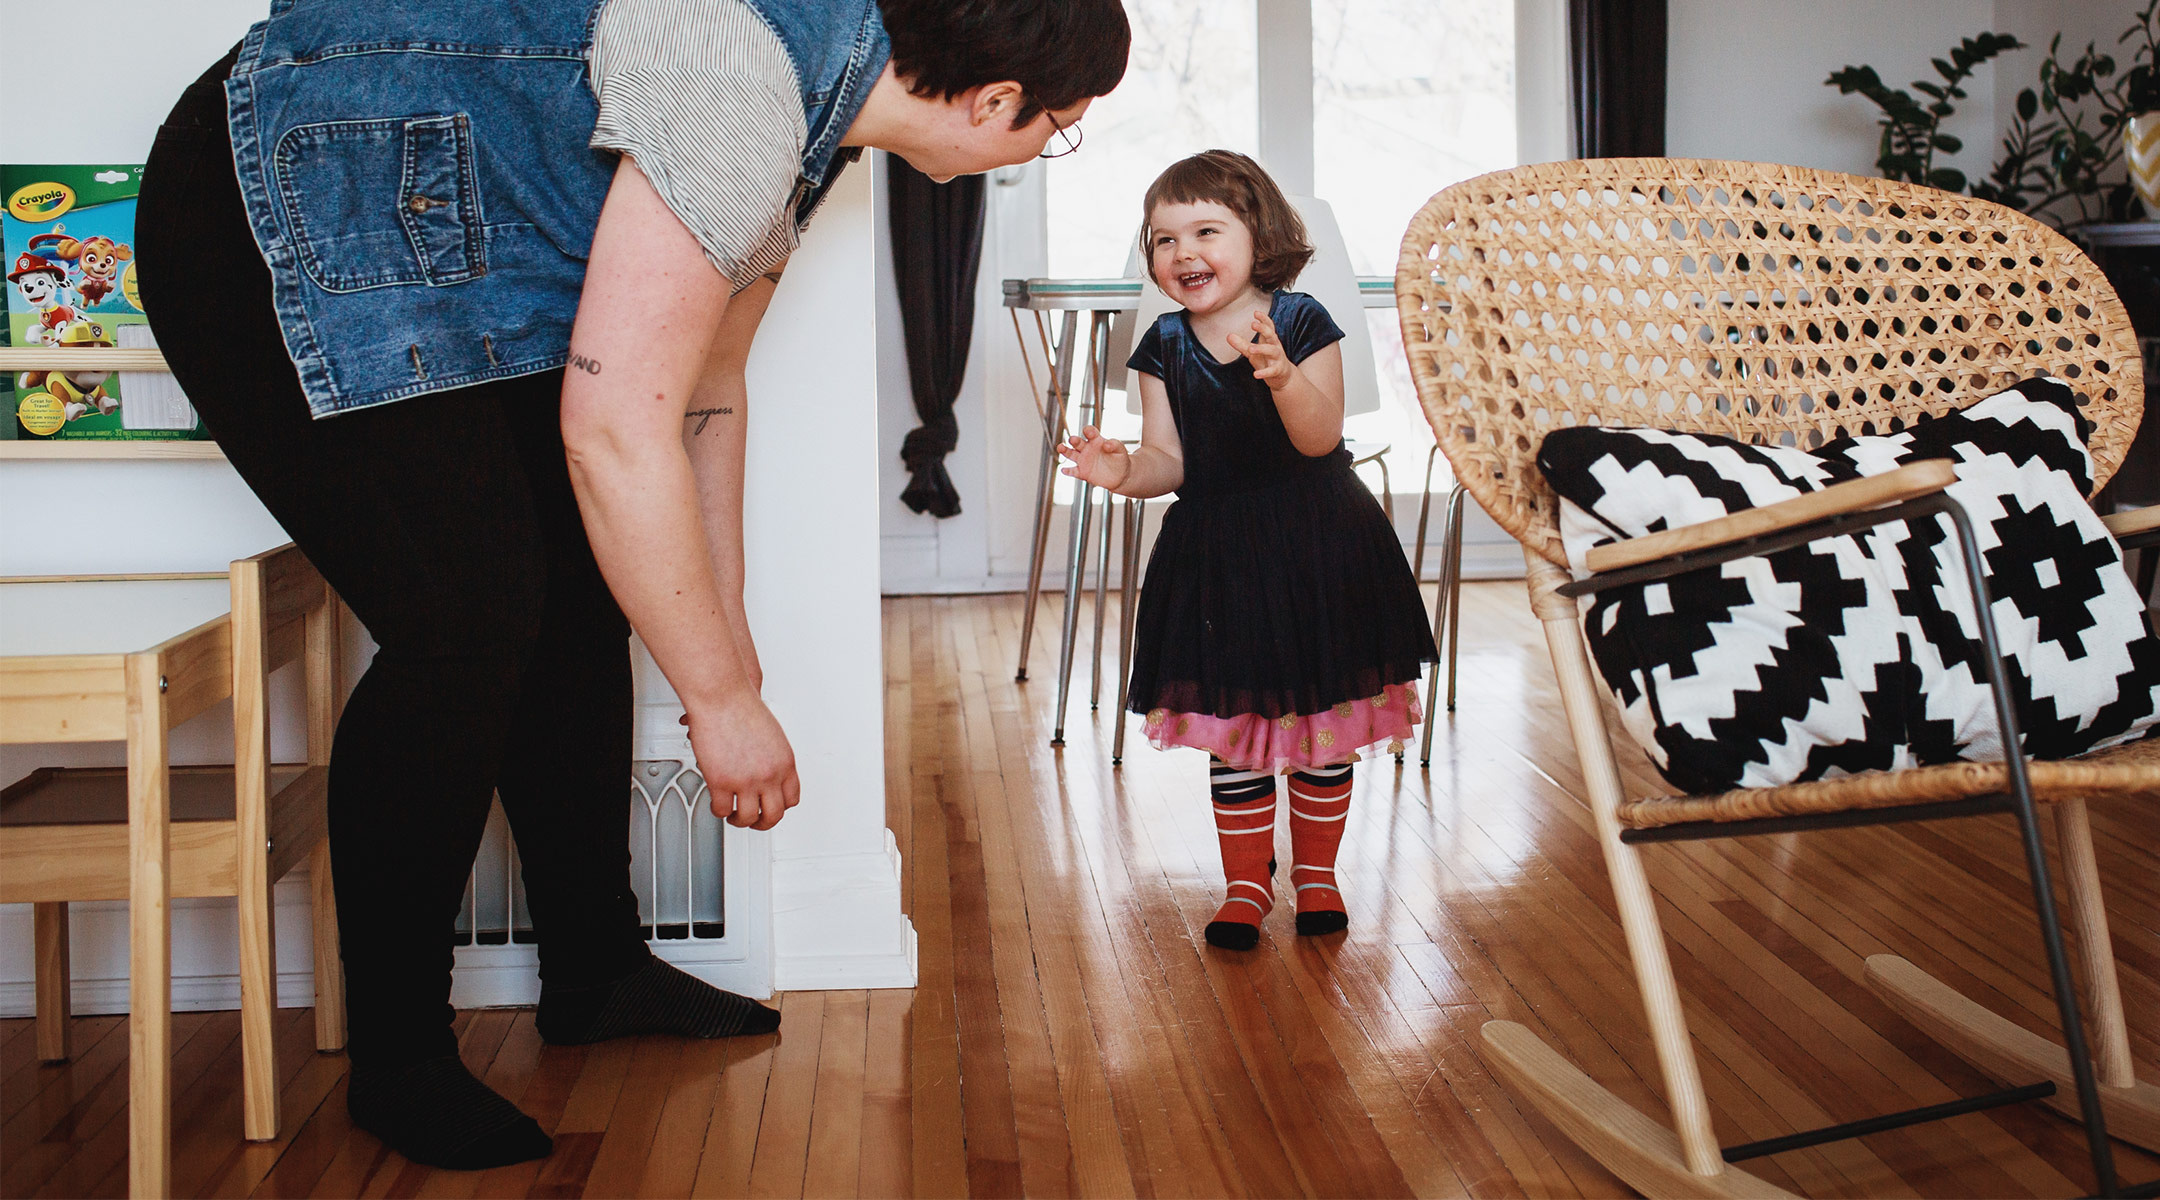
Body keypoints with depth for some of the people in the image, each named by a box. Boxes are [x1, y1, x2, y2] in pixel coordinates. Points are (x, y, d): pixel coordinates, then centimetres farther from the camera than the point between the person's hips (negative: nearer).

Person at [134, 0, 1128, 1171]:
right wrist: (724, 699, -19)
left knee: (584, 596, 7)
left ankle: (594, 974, 23)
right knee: (472, 623, -16)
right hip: (273, 226, -10)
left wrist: (728, 651, 17)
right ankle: (396, 1062, 1)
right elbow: (613, 428, -29)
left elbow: (704, 393, 14)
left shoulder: (817, 105, 5)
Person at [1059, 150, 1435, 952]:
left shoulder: (1301, 323, -9)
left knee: (1322, 715, 8)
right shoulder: (1165, 348, -1)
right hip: (1216, 552, 2)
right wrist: (1125, 472, -21)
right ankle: (1246, 881, 19)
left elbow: (1320, 437, -20)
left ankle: (1316, 870, 25)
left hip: (1315, 546, -2)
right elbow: (1171, 459, 0)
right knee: (1230, 720, 5)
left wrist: (1284, 376, -38)